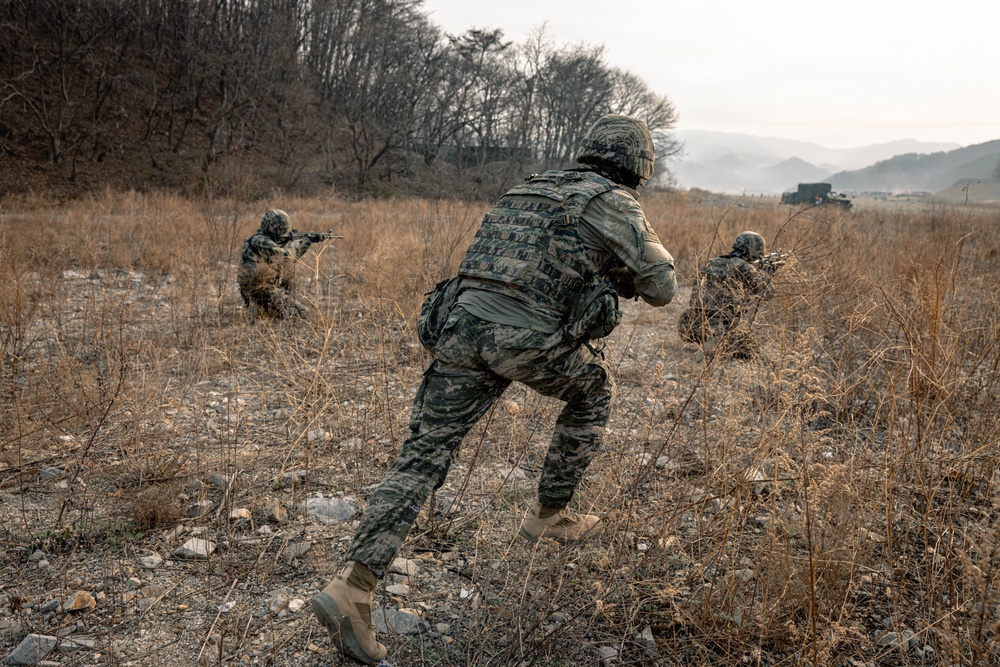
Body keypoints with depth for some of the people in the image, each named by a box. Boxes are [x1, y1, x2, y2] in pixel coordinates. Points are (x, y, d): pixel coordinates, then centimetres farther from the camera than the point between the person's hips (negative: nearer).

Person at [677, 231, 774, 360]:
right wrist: (764, 273, 32)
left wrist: (756, 271, 39)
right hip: (719, 329, -7)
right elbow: (765, 291, 13)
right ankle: (714, 347, -10)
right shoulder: (746, 269, -3)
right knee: (750, 351, 11)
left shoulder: (715, 262, 14)